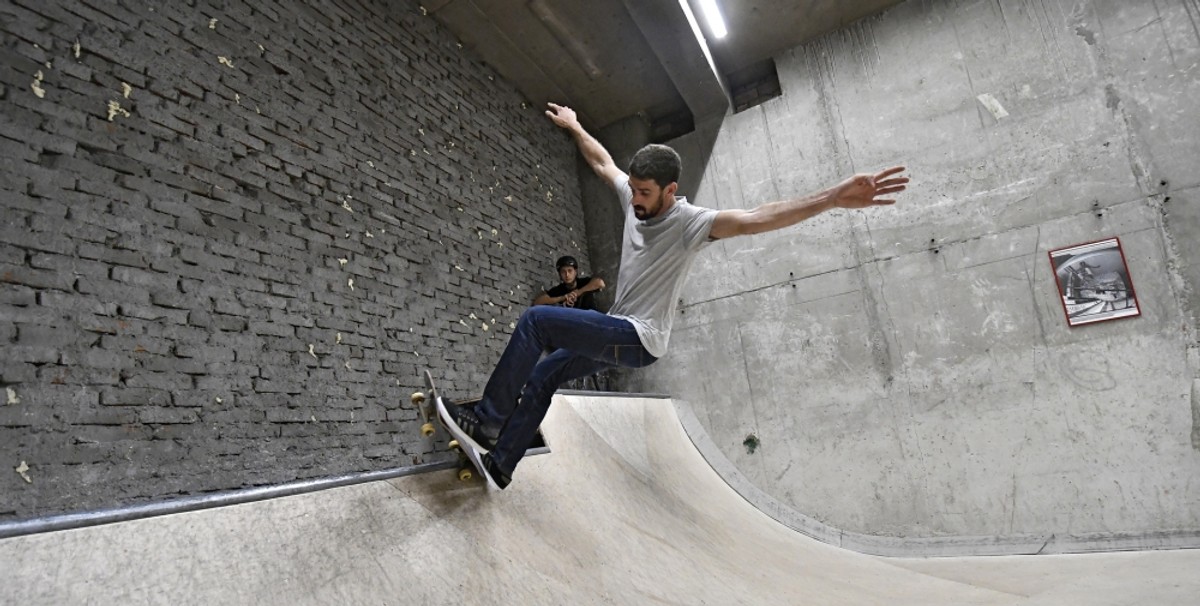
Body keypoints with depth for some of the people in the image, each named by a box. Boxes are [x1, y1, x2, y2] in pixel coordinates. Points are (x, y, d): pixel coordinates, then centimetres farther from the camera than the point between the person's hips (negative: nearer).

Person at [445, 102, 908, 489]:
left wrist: (834, 197, -45)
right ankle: (500, 463, 25)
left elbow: (757, 218, -33)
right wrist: (573, 126, 33)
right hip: (618, 333, 9)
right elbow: (602, 162, 20)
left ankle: (488, 420, -11)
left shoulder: (691, 222, -18)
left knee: (536, 320, -20)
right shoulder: (634, 199, 3)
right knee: (541, 376, 13)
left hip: (638, 339, -9)